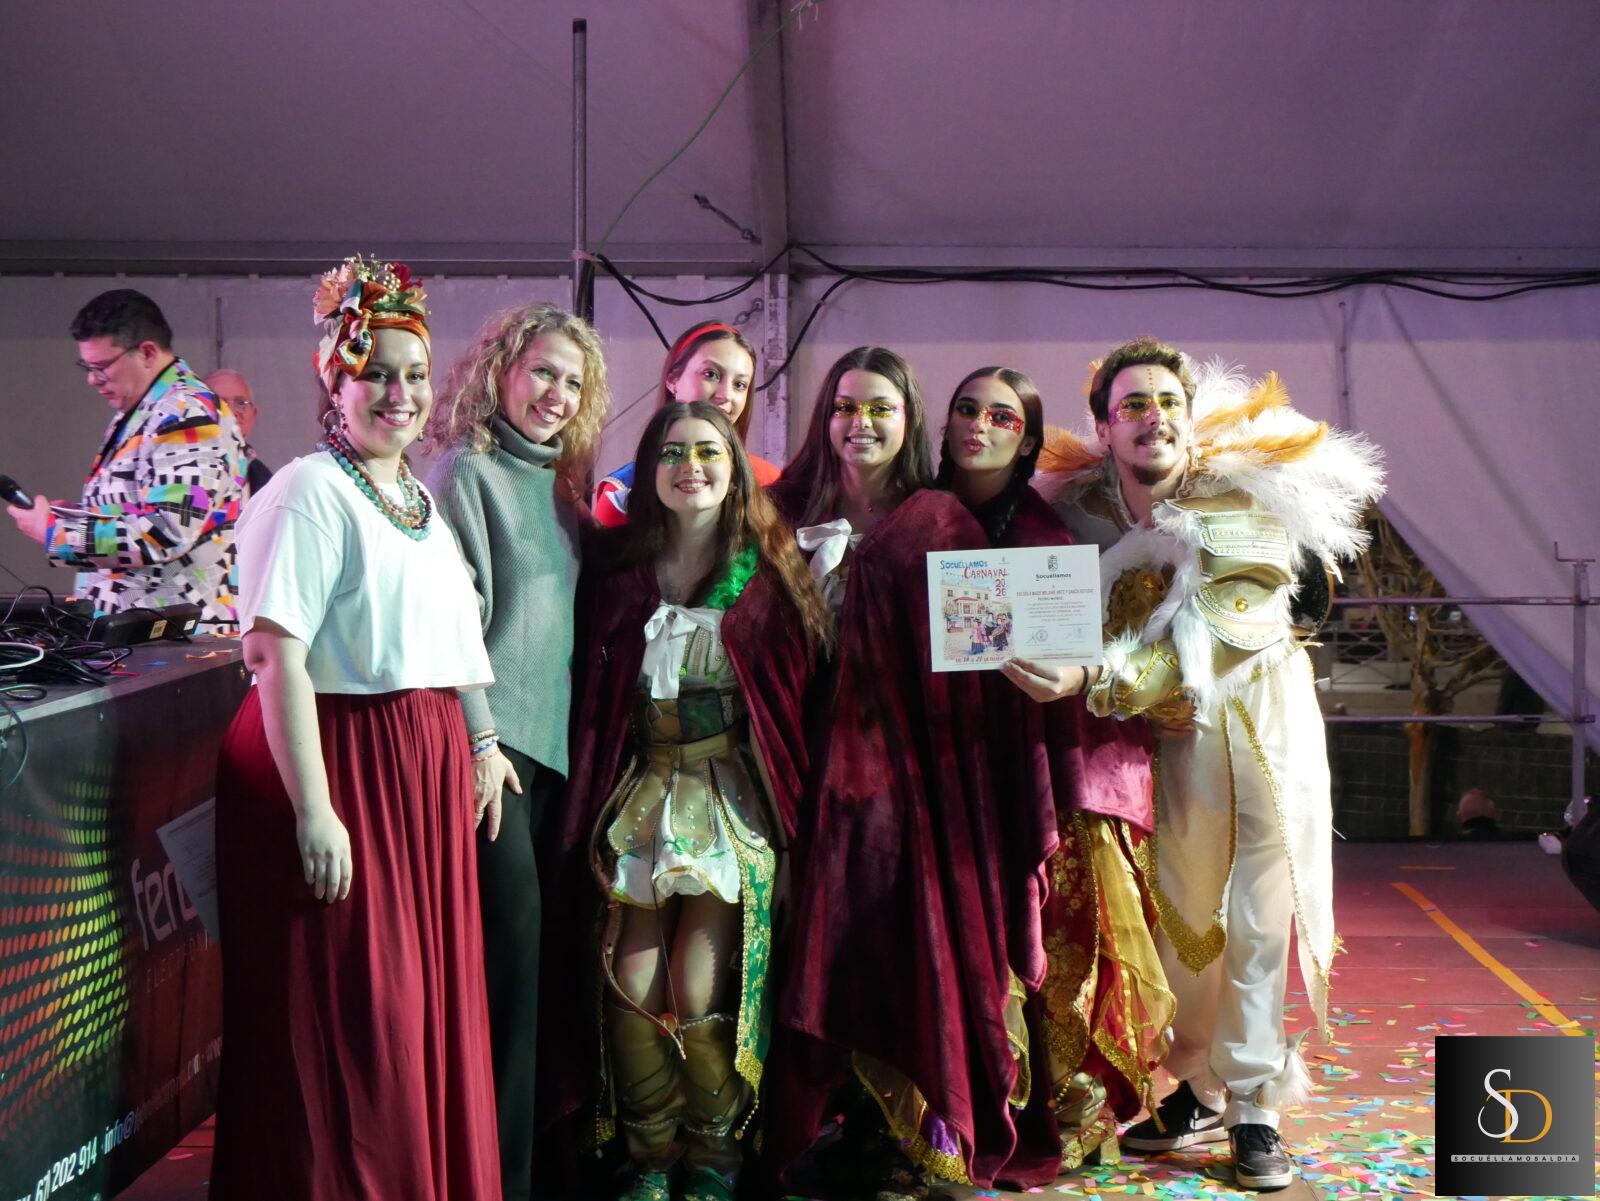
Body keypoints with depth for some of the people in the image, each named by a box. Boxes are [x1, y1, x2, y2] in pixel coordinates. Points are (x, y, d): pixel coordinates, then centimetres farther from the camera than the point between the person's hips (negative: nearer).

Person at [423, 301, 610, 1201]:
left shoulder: (559, 481, 17)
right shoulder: (468, 471, -4)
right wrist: (480, 737, -16)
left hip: (554, 738, 7)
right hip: (491, 740, -7)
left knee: (539, 949, 9)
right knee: (512, 946, -9)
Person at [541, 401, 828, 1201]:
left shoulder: (771, 572, 2)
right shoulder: (619, 571, 7)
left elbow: (801, 691, 2)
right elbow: (591, 695, 9)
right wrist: (596, 797, 2)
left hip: (732, 796, -2)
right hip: (641, 793, 2)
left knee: (698, 992, -10)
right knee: (631, 983, -8)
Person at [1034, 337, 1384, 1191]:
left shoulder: (1248, 500, -13)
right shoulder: (1085, 512, -3)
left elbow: (1221, 633, -23)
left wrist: (1114, 680, -32)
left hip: (1262, 726, -2)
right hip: (1170, 737, 3)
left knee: (1256, 920, 0)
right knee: (1179, 913, 9)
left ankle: (1254, 1108, 11)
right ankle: (1199, 1090, 26)